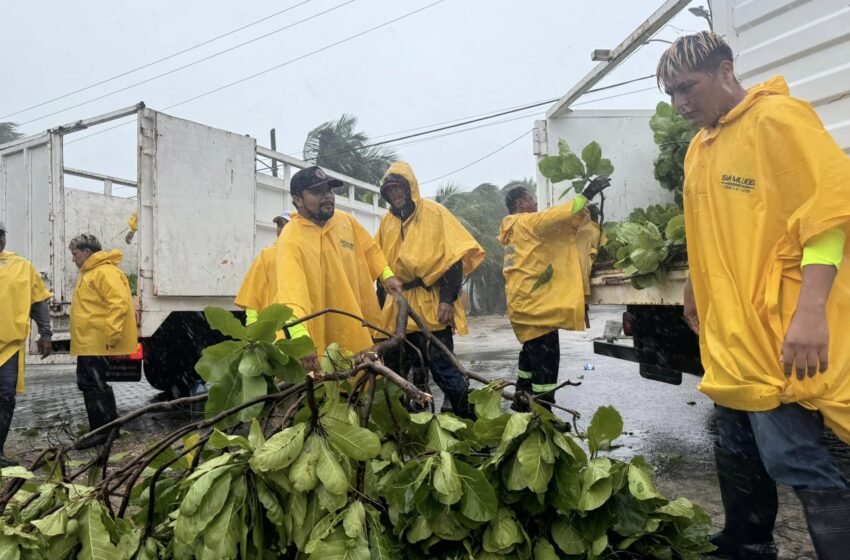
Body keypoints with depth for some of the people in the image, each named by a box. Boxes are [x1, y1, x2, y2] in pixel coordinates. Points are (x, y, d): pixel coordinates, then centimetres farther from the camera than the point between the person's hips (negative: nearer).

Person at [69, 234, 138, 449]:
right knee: (88, 383, 15)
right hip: (88, 342, 11)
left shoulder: (105, 272, -15)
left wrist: (112, 333, -30)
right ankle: (103, 428, 23)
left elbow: (119, 302, -26)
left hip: (98, 343, -11)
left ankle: (104, 431, 0)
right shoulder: (89, 272, 19)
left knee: (95, 385, -6)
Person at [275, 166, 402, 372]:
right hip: (320, 339, -6)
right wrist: (302, 340, -46)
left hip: (356, 330, 6)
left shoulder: (346, 221, 1)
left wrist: (387, 275, 6)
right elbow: (291, 293, -34)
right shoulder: (291, 239, -22)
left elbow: (369, 249, 20)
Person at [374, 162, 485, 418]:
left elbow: (453, 257, -8)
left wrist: (447, 298, -17)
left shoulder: (434, 212, -2)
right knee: (393, 369, 11)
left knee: (442, 367, -5)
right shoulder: (386, 221, 12)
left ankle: (469, 418, 8)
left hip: (431, 306, -5)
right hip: (397, 308, 5)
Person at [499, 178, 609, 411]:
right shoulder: (526, 223, -9)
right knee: (546, 357, -9)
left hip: (525, 301, 10)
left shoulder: (514, 229, 20)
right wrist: (587, 194, -19)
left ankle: (523, 401, 26)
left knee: (532, 353, 18)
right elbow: (555, 216, -22)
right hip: (533, 302, -10)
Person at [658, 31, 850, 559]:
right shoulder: (701, 146, 16)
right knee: (739, 455, 18)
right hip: (728, 329, 9)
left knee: (795, 462, -8)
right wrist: (696, 293, 23)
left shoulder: (778, 118, -9)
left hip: (778, 329, -8)